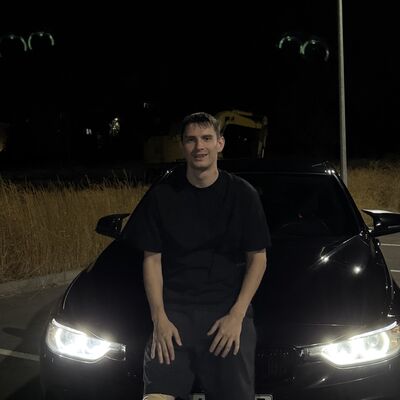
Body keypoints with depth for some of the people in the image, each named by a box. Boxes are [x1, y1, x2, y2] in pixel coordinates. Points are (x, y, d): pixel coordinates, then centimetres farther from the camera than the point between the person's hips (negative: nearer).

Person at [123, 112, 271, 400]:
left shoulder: (243, 194, 2)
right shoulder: (162, 195, 2)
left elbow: (258, 258, 4)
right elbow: (152, 259, 5)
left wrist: (237, 315, -6)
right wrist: (159, 318, -6)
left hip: (229, 308, 1)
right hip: (174, 308, 0)